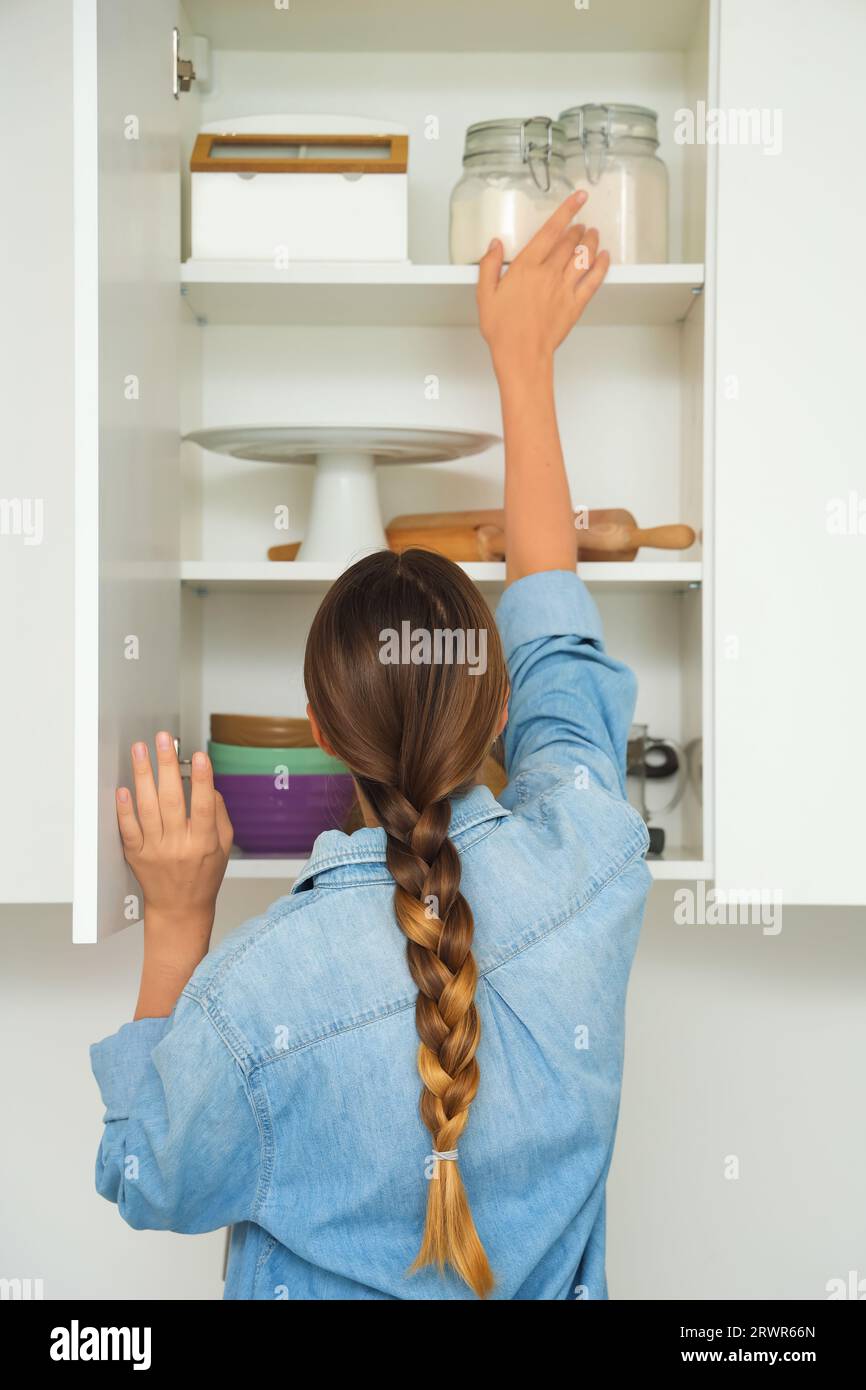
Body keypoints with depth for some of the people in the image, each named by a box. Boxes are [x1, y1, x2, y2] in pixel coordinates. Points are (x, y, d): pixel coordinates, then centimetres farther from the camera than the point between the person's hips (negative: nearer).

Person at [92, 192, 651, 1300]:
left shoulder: (256, 988, -33)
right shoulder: (588, 863, -27)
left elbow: (152, 1187, -12)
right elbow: (555, 638, -9)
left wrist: (174, 918, -16)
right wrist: (523, 358, 0)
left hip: (325, 1286, -2)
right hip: (552, 1287, 3)